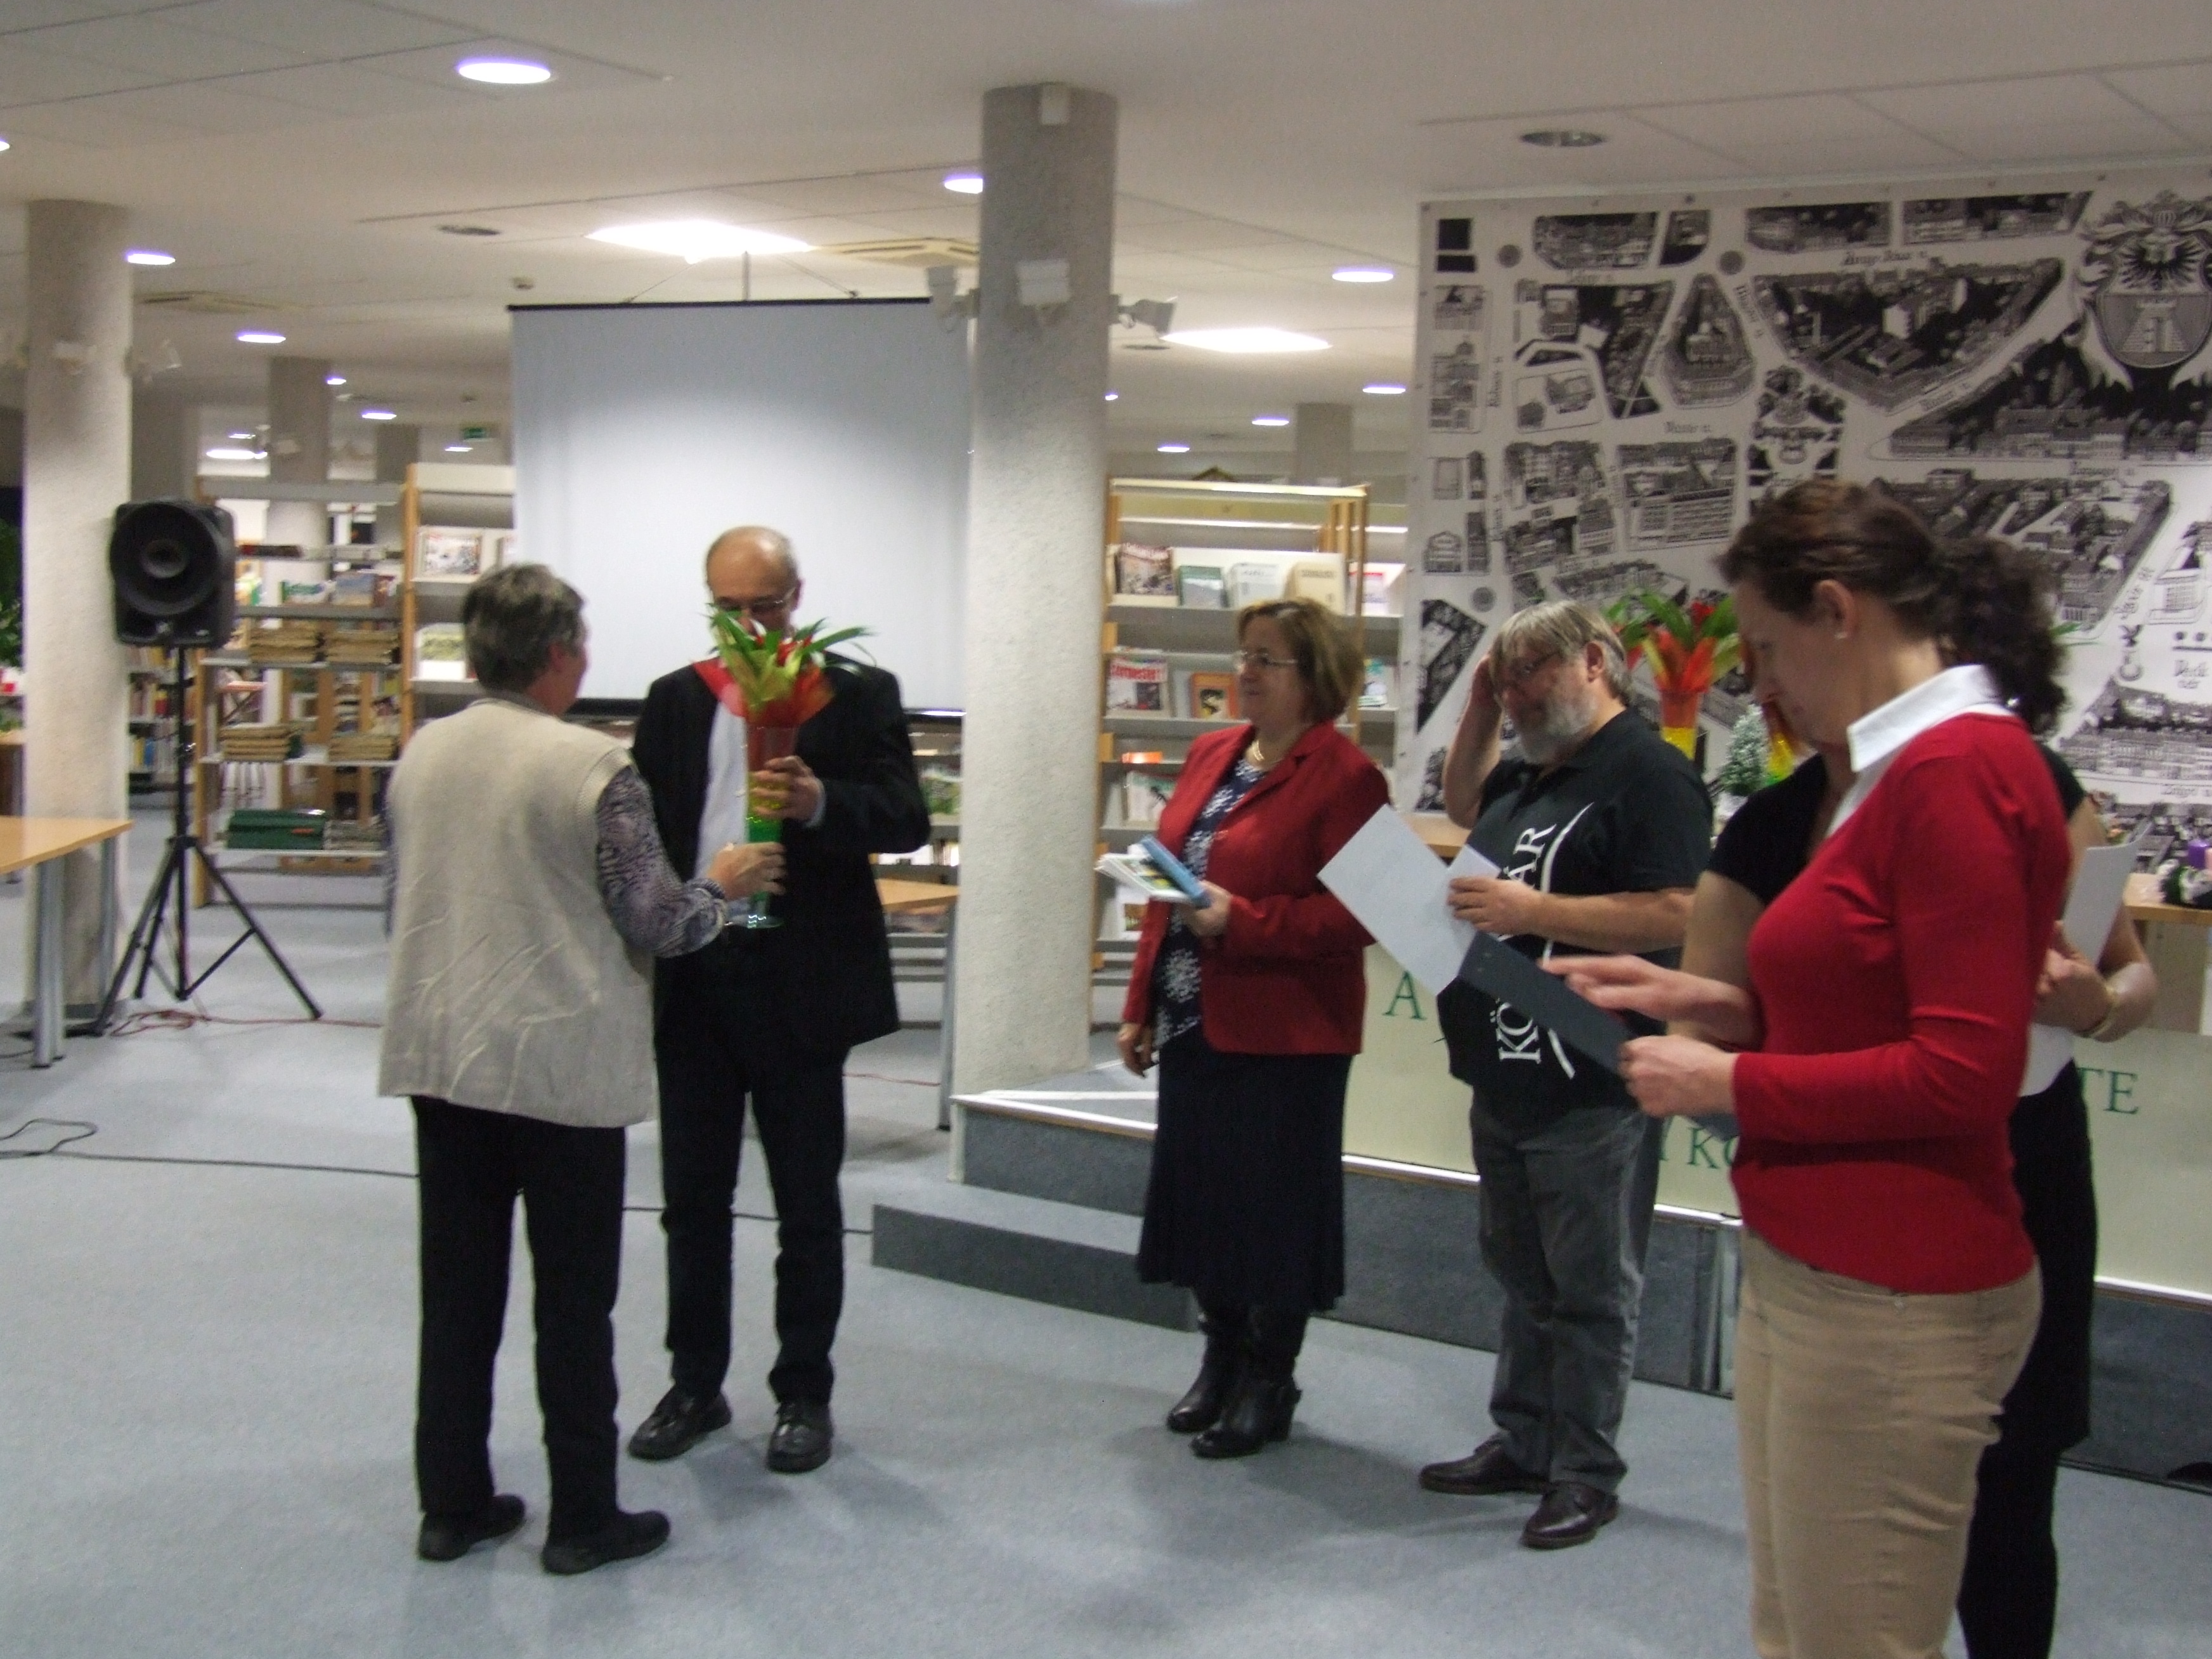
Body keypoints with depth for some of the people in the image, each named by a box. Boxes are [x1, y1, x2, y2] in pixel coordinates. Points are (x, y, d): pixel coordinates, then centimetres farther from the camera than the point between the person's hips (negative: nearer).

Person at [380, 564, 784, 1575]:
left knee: (457, 1291, 13)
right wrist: (721, 885, 8)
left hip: (442, 1056, 6)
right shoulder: (592, 768, -16)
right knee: (573, 1301, 6)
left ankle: (453, 1504, 22)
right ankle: (582, 1519, 15)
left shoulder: (421, 755, 3)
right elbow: (654, 925, -11)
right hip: (563, 1067, -6)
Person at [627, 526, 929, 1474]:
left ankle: (804, 1394, 19)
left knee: (808, 1203, 7)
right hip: (692, 977, 4)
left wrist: (821, 803, -29)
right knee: (692, 1197, 11)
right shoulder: (675, 700, 9)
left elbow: (908, 821, -10)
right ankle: (695, 1384, 24)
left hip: (801, 981, -3)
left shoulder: (857, 694, -2)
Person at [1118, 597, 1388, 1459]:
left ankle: (1268, 1382, 18)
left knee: (1274, 1207, 4)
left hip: (1282, 1033, -7)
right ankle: (1222, 1361, 30)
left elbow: (1354, 914, -17)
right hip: (1192, 1025, 7)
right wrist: (1141, 1006, 14)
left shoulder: (1345, 777, -11)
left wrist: (1239, 920, -24)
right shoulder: (1210, 755, 11)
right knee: (1202, 1193, 13)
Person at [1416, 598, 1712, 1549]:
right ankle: (1520, 1444, 28)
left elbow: (1675, 915, -23)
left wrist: (1531, 911, -23)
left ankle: (1586, 1475, 11)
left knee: (1589, 1290, 1)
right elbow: (1464, 808, 35)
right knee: (1521, 1276, 17)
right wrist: (1477, 715, 18)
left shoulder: (1647, 773, -14)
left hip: (1591, 1089, -10)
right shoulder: (1532, 775, 15)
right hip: (1506, 1078, 10)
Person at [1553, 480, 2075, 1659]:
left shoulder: (1957, 773, -16)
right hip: (1804, 1275, 10)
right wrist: (1716, 1006, 7)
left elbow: (1962, 1073, -20)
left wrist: (1729, 1085, -12)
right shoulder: (1900, 771, 15)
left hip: (1890, 1302, -10)